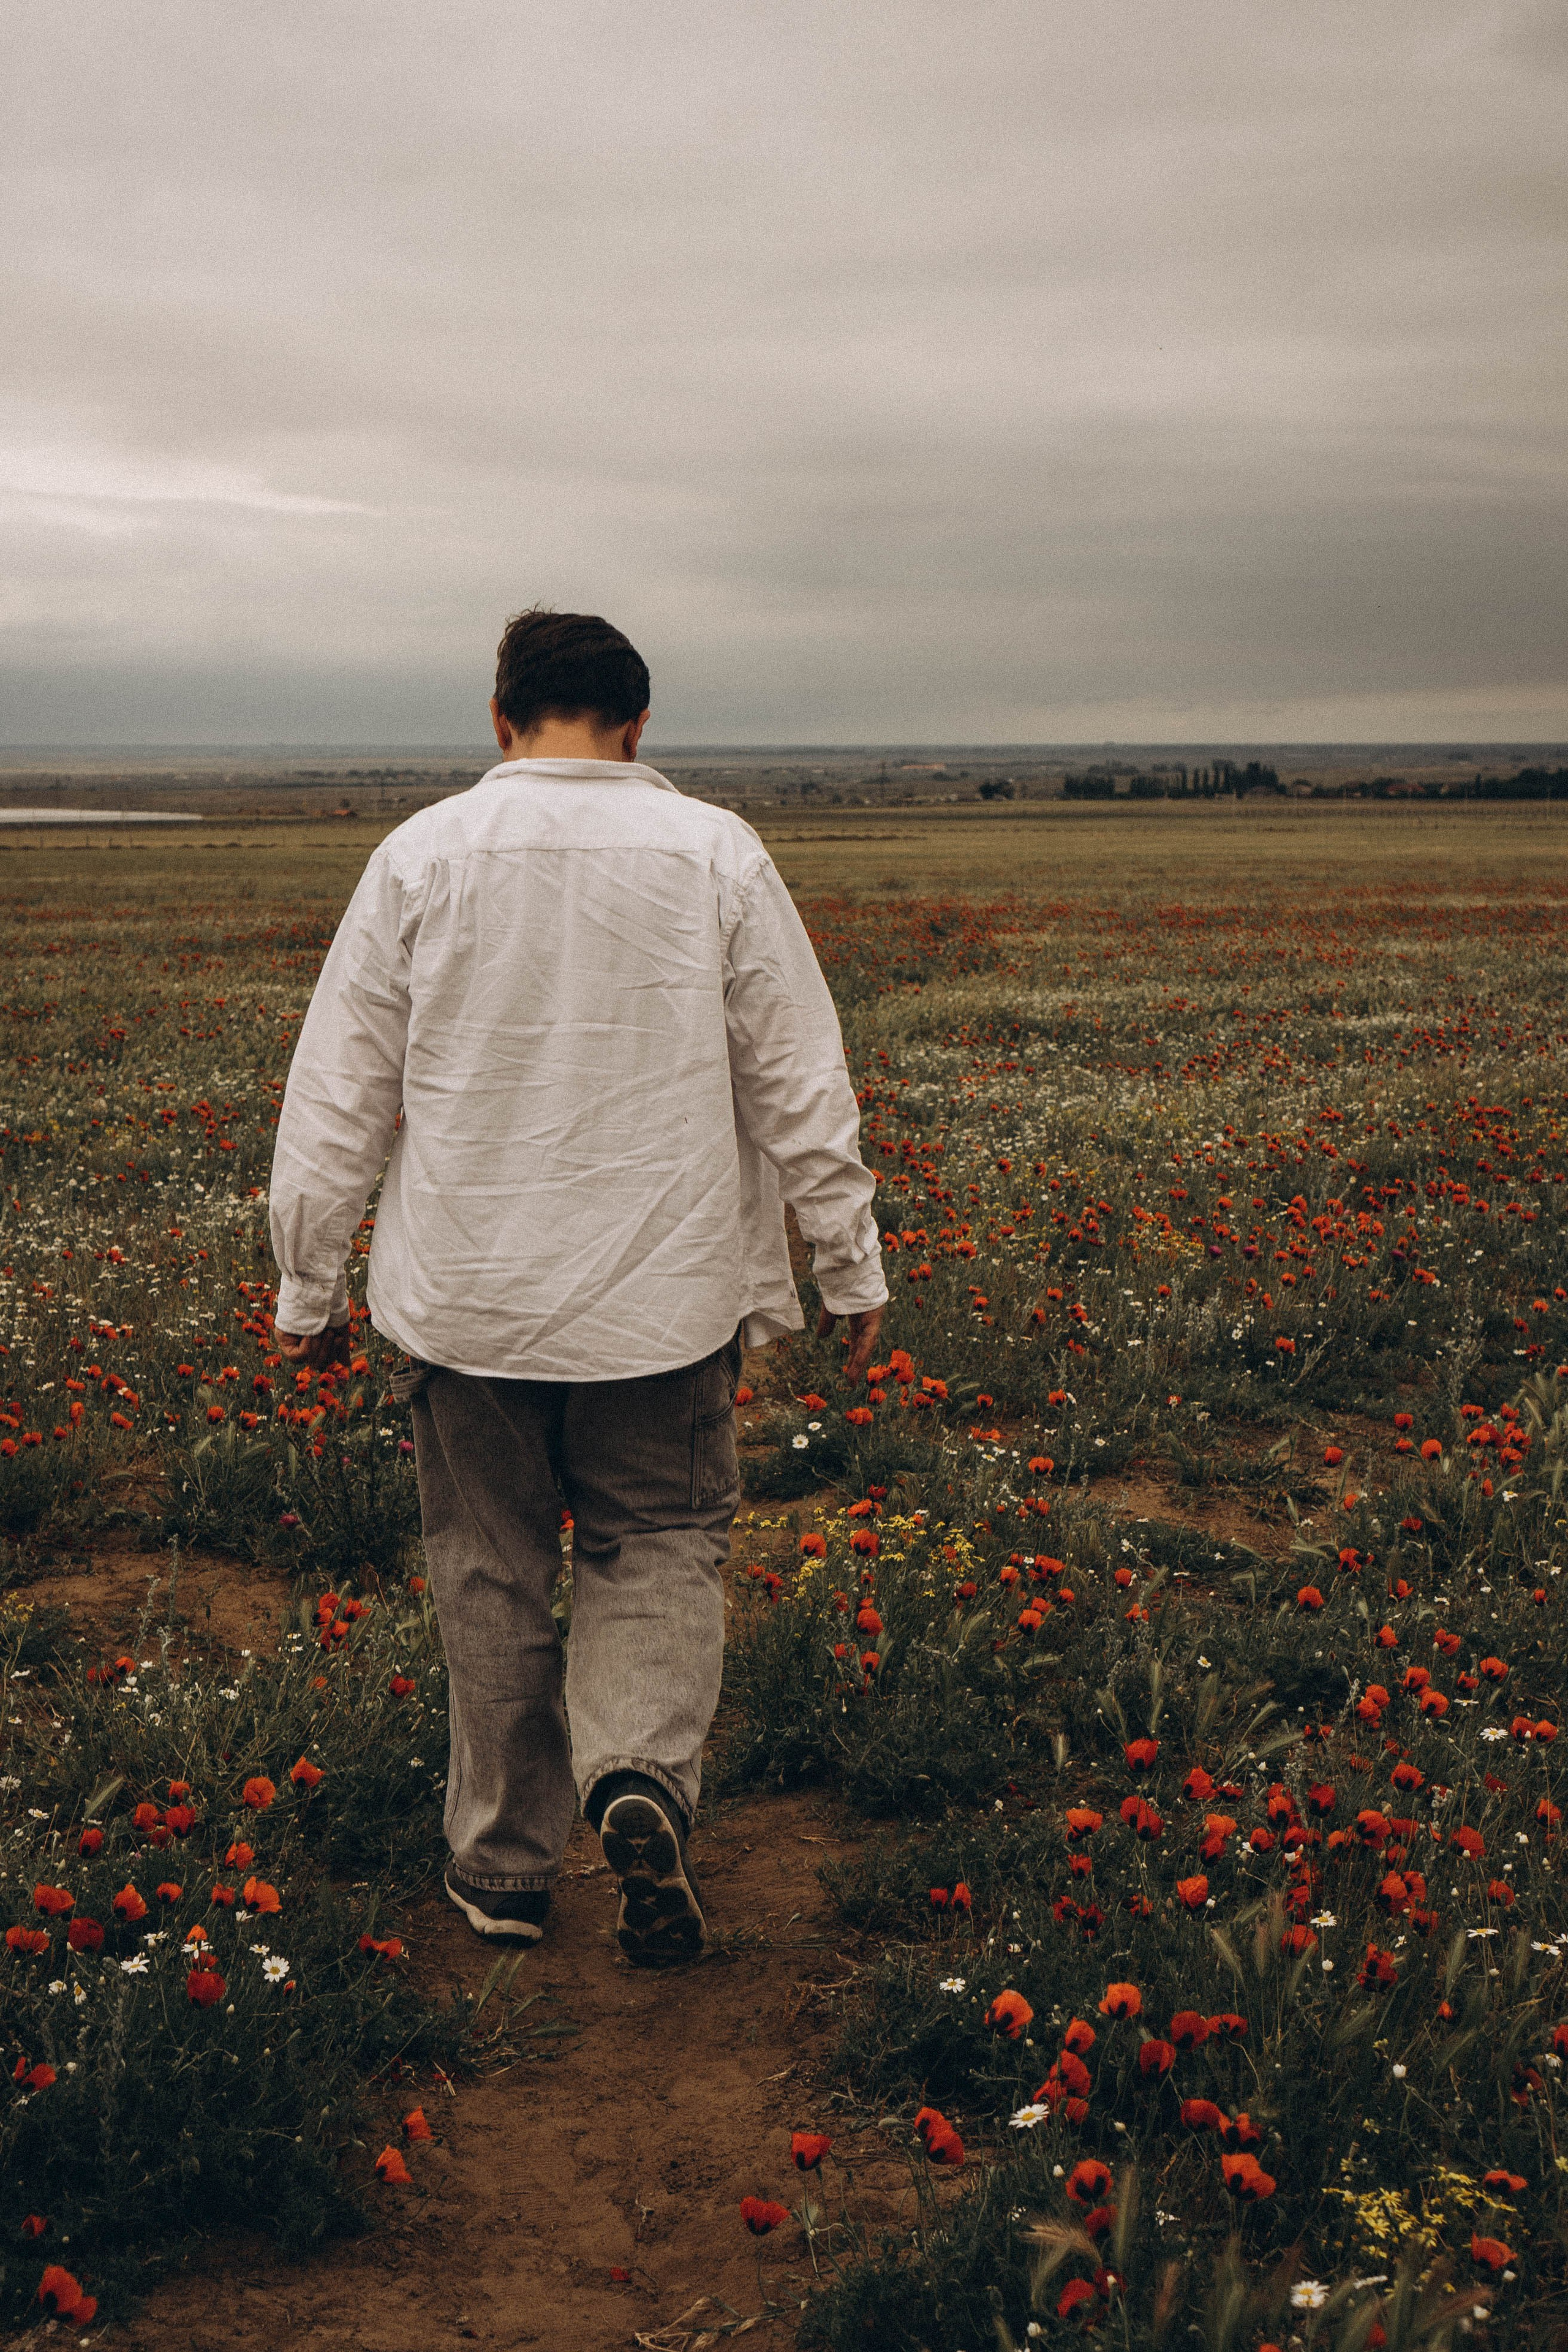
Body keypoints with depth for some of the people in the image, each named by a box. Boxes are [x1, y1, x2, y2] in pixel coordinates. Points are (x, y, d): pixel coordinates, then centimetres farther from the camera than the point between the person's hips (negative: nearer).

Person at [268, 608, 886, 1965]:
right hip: (661, 1295, 0)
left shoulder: (422, 857, -3)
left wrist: (310, 1286, 10)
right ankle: (643, 1773, -12)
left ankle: (505, 1870, 24)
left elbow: (338, 1095, 0)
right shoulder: (716, 857, -3)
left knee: (492, 1574, 13)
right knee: (658, 1544, 14)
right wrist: (851, 1271, 10)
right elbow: (803, 1088, 0)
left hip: (466, 1298, 1)